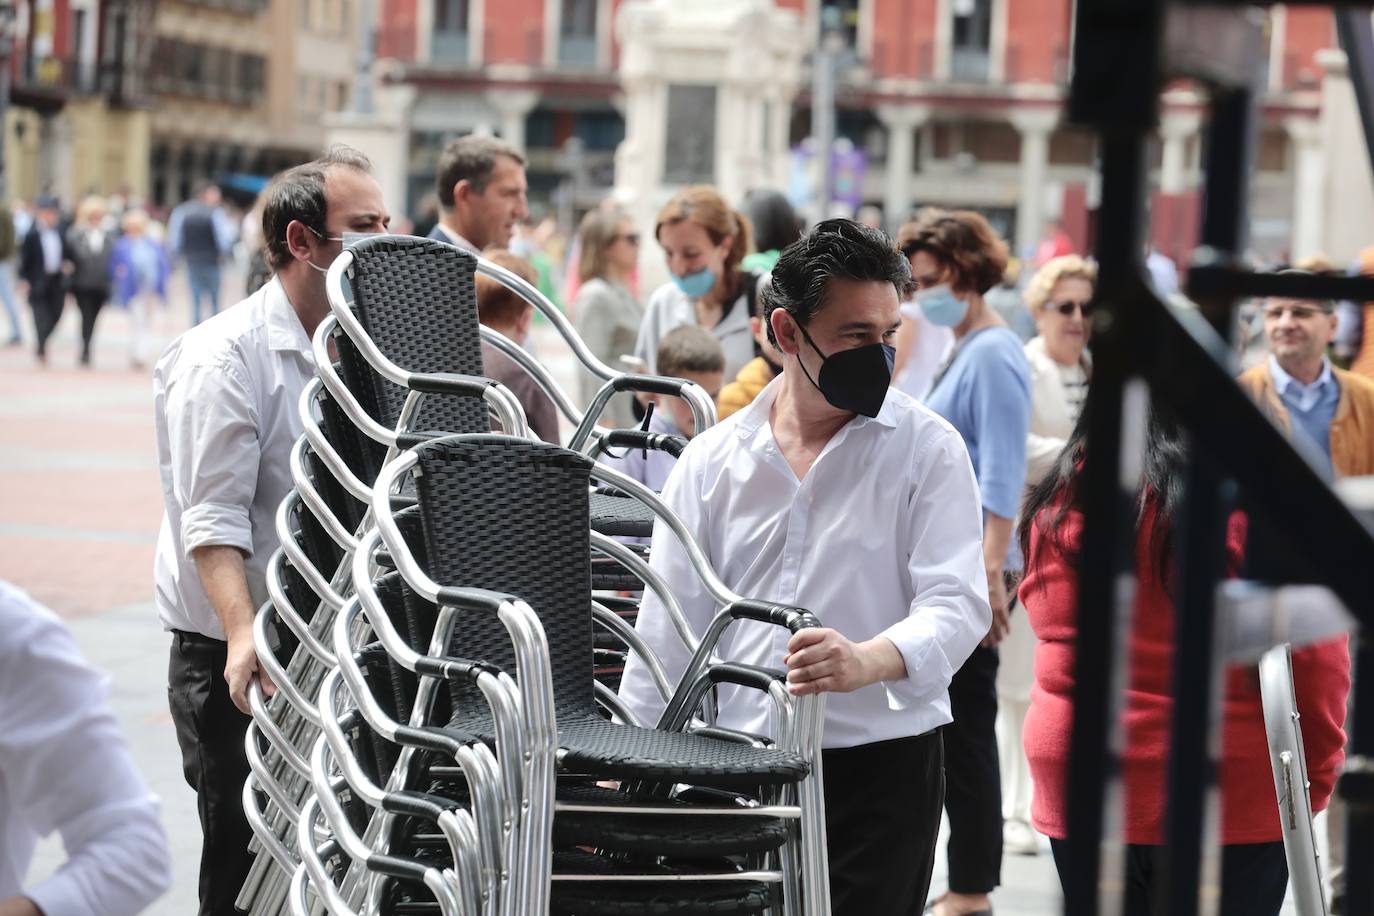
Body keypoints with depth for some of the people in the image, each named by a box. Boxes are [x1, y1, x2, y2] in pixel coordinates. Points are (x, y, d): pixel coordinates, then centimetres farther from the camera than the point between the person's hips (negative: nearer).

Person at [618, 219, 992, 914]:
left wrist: (869, 661, -31)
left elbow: (956, 603, -11)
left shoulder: (928, 449, 0)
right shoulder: (713, 459, 8)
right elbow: (668, 630, 10)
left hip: (882, 761, -3)